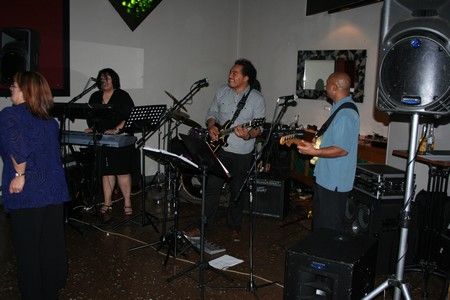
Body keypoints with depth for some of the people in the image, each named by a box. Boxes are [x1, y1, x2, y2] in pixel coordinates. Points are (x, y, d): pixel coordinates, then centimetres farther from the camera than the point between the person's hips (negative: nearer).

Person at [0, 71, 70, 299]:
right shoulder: (50, 120, 11)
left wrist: (20, 175, -16)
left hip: (26, 195, -6)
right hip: (54, 191, 6)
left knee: (28, 249, 8)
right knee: (52, 246, 16)